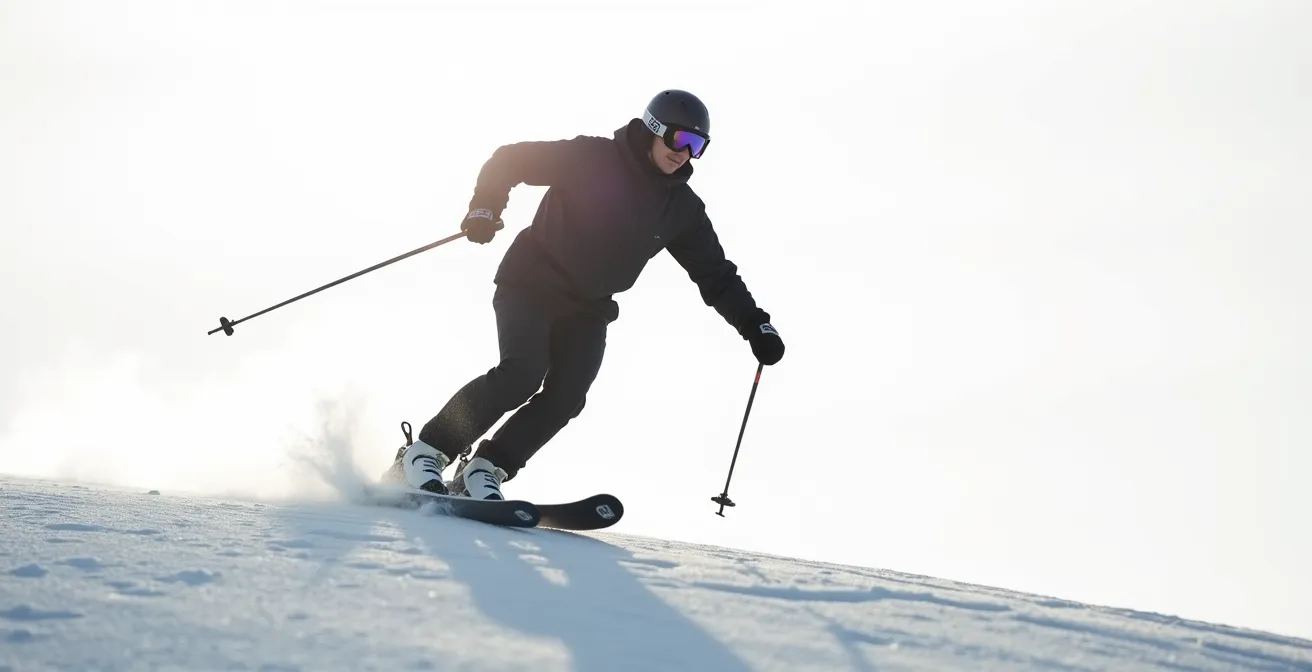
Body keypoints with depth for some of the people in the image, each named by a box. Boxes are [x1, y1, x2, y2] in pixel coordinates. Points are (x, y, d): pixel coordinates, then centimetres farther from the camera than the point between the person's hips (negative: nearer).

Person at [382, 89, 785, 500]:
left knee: (565, 397, -15)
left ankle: (484, 471, -4)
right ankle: (424, 454, -14)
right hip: (532, 284, -5)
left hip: (587, 310, 5)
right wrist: (485, 207, -24)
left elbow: (716, 275, 10)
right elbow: (510, 160, -8)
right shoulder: (593, 158, -11)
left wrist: (755, 326, 1)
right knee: (521, 374, -24)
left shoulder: (682, 209, 4)